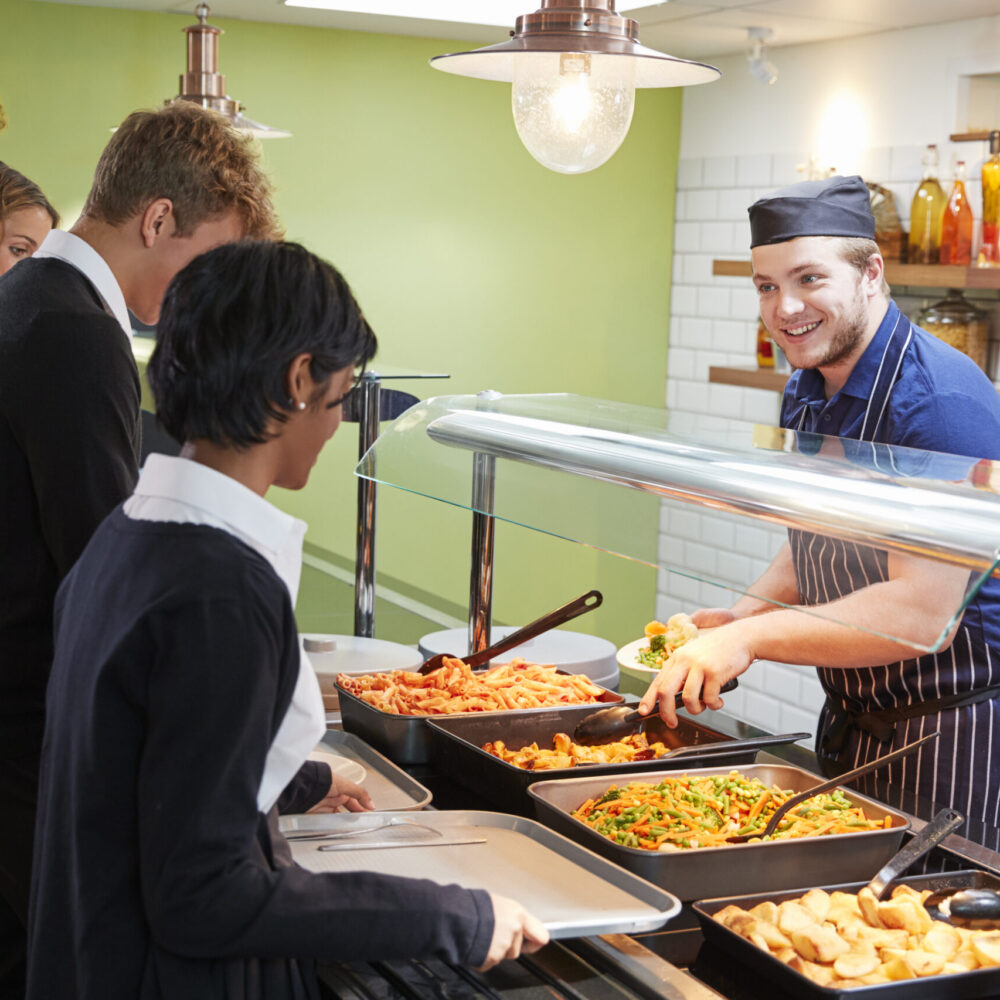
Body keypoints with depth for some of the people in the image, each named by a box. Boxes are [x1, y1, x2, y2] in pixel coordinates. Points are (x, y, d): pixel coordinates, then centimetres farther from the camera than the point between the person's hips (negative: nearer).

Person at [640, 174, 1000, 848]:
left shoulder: (942, 402, -24)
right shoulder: (806, 394, 4)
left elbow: (922, 614, -29)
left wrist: (754, 637, -31)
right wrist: (744, 616, -1)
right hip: (850, 725, 8)